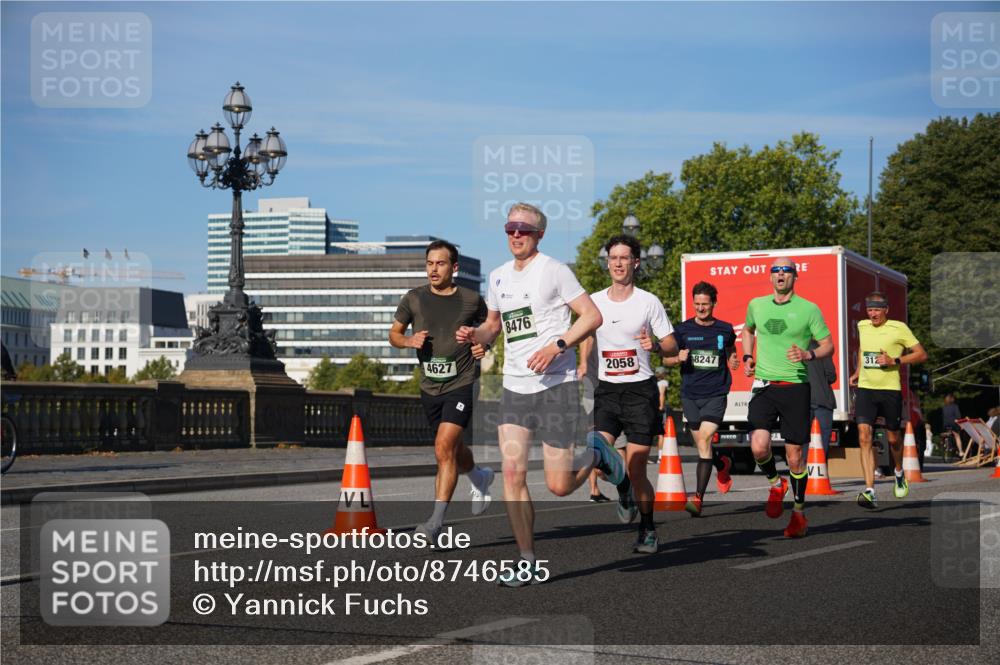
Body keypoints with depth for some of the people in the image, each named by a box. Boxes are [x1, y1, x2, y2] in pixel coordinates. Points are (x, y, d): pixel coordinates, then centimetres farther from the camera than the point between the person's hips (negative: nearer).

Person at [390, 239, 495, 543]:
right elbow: (394, 333, 11)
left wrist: (484, 344, -4)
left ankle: (436, 521, -17)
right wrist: (409, 341, -10)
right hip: (430, 387, 4)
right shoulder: (414, 299, 1)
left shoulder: (471, 299, -2)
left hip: (461, 384, -4)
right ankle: (480, 478, 52)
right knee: (453, 450, 18)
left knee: (444, 447, -19)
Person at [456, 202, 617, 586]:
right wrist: (475, 335, 5)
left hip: (556, 385, -5)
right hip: (514, 386, 5)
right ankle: (527, 563, 1)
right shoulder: (498, 277, 13)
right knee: (512, 472, -7)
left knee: (558, 486, -5)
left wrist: (556, 346, -19)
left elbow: (592, 316, -8)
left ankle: (596, 455, 28)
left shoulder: (553, 270, -6)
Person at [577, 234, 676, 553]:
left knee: (636, 468, -3)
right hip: (606, 390, 3)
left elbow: (672, 346, 0)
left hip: (640, 389, -3)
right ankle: (624, 490, 15)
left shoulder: (648, 302, -2)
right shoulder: (594, 301, 7)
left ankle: (648, 529, 17)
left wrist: (654, 346, -21)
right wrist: (583, 367, 8)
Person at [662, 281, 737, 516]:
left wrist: (733, 362, 1)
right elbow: (666, 359, 10)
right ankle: (722, 464, 45)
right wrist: (679, 358, -11)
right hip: (690, 395, 2)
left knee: (705, 438, -17)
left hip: (716, 393, -2)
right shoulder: (683, 329, 4)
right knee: (701, 443, 9)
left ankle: (698, 497, -18)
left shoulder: (725, 330, 4)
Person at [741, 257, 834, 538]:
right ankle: (775, 484, 15)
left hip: (796, 387, -2)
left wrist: (808, 354, -16)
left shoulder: (809, 309, -1)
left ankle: (799, 513, 21)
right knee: (759, 448, -17)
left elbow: (828, 346, 3)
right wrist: (747, 357, 14)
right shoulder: (756, 305, 8)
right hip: (764, 387, 2)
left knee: (794, 456, 2)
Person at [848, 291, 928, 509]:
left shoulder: (899, 328, -7)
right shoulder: (862, 326, 8)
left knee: (893, 438, 11)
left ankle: (899, 473, 43)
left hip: (890, 389, -3)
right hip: (865, 388, 3)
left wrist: (895, 361, -15)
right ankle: (869, 491, -18)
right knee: (864, 437, -13)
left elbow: (922, 354, -4)